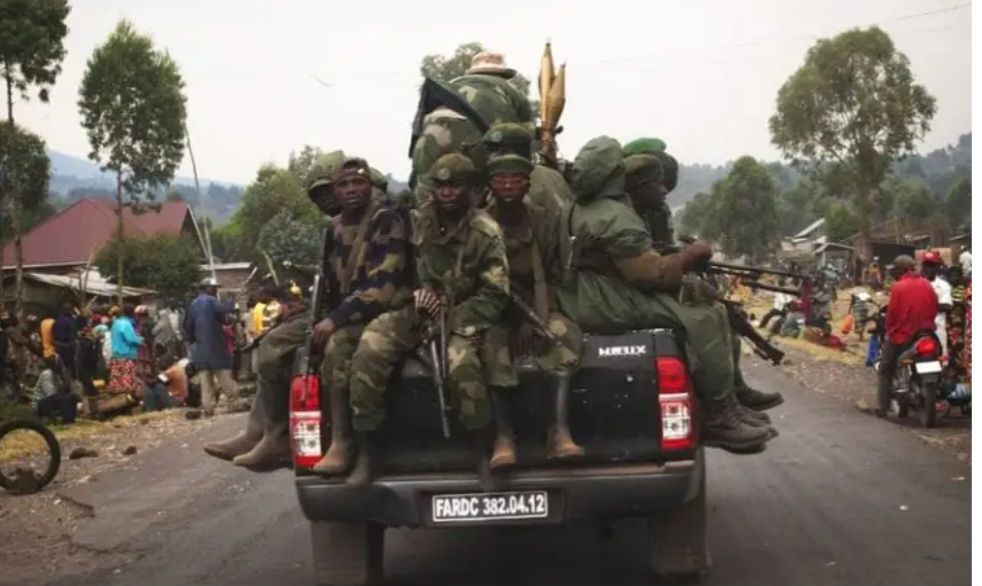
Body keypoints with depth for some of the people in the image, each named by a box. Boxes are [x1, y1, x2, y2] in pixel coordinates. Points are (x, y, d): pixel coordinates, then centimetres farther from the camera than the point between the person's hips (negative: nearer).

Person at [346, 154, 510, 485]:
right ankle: (367, 453, -15)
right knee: (369, 351, -25)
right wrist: (418, 292, -3)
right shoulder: (419, 222, 5)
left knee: (462, 364, -37)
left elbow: (494, 297, -8)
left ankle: (485, 453, -16)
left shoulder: (486, 233, -7)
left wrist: (453, 319, -20)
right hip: (418, 311, 4)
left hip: (462, 316, -3)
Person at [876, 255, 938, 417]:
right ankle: (928, 406, 23)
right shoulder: (927, 285, 1)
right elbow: (935, 308, 5)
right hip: (926, 334, 5)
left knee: (885, 371, 9)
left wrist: (889, 328, 5)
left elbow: (892, 312, -11)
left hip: (901, 334, -5)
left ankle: (883, 407, 4)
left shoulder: (898, 287, -14)